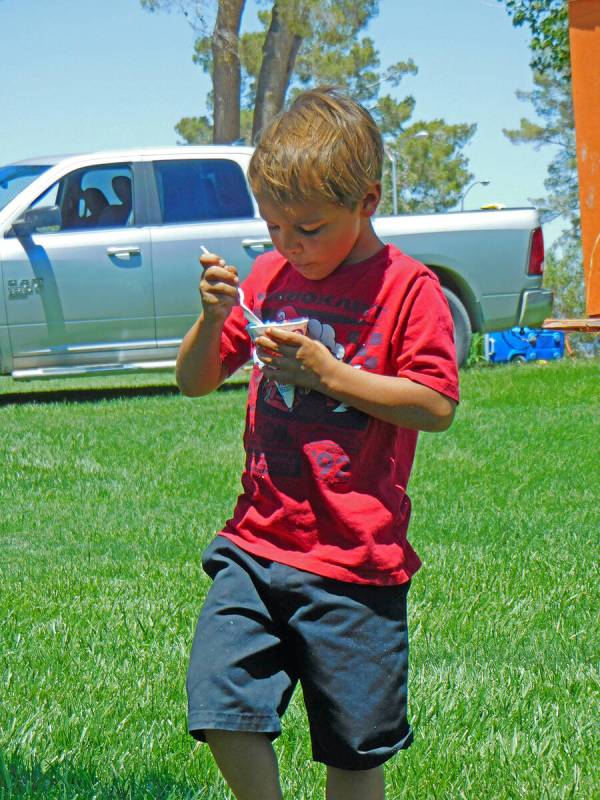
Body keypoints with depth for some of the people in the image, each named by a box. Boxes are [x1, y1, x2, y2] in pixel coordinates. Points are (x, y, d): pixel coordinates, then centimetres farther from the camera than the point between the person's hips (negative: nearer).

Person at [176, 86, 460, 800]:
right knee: (222, 705, -9)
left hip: (355, 561, -4)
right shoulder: (269, 277, 10)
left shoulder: (406, 287, -6)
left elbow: (436, 406, -12)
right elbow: (194, 382, 13)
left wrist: (329, 374, -18)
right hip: (257, 544, 4)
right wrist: (212, 319, -7)